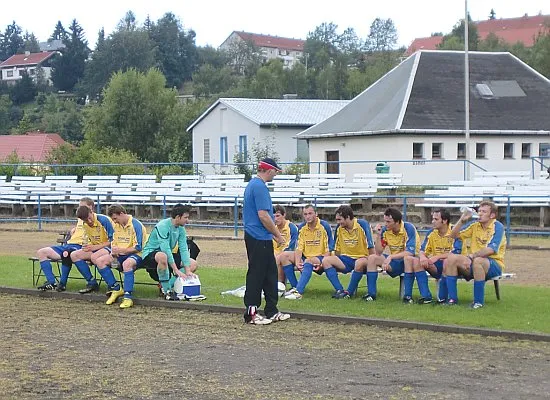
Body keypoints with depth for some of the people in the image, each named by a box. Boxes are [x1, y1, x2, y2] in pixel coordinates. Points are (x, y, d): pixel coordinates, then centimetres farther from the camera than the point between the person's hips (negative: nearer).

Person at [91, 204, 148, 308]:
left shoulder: (136, 225, -14)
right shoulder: (117, 225, 9)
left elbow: (138, 248, -16)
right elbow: (114, 242, 18)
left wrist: (120, 250, -18)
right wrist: (113, 251, -6)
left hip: (135, 254, -8)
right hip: (120, 254, 8)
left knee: (127, 263, -41)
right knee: (99, 261, -8)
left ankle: (128, 297, -41)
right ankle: (115, 289, -5)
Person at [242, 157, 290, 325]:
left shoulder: (252, 184, 17)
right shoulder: (260, 187, -16)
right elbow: (263, 215, -21)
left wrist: (273, 234, 23)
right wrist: (278, 235, -11)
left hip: (260, 238, 10)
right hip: (259, 240, -10)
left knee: (270, 273, 13)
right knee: (256, 274, -4)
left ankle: (272, 311, 18)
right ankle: (251, 313, 1)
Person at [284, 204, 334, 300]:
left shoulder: (324, 226, -8)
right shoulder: (301, 227, 6)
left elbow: (329, 249, -8)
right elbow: (299, 248, 2)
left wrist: (322, 263, -21)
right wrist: (297, 262, -17)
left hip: (321, 257, -6)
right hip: (306, 258, 6)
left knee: (308, 262, -37)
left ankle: (299, 291, -46)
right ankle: (296, 288, -16)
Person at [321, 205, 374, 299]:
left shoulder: (362, 224, -11)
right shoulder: (339, 228, 5)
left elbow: (370, 247, -12)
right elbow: (337, 250, 15)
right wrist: (335, 263, 5)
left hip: (362, 259, -6)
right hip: (347, 260, 6)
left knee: (359, 263, -40)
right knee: (326, 260, -16)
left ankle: (349, 292, -25)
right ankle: (340, 290, -27)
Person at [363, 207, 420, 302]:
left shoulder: (409, 228, -20)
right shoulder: (385, 230, -4)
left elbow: (410, 252, -31)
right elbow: (379, 252, -3)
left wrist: (391, 257, -36)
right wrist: (378, 235, -15)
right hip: (395, 262, 6)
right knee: (372, 258, -10)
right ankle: (371, 294, -13)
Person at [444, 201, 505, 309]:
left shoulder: (497, 227, -10)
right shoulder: (475, 225, 10)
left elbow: (491, 250, -23)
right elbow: (454, 235, 11)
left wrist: (471, 256, -30)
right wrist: (462, 220, -4)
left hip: (494, 265, -7)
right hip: (473, 263, 7)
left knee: (477, 261, -38)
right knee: (451, 258, -13)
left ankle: (478, 301, -28)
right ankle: (452, 298, -13)